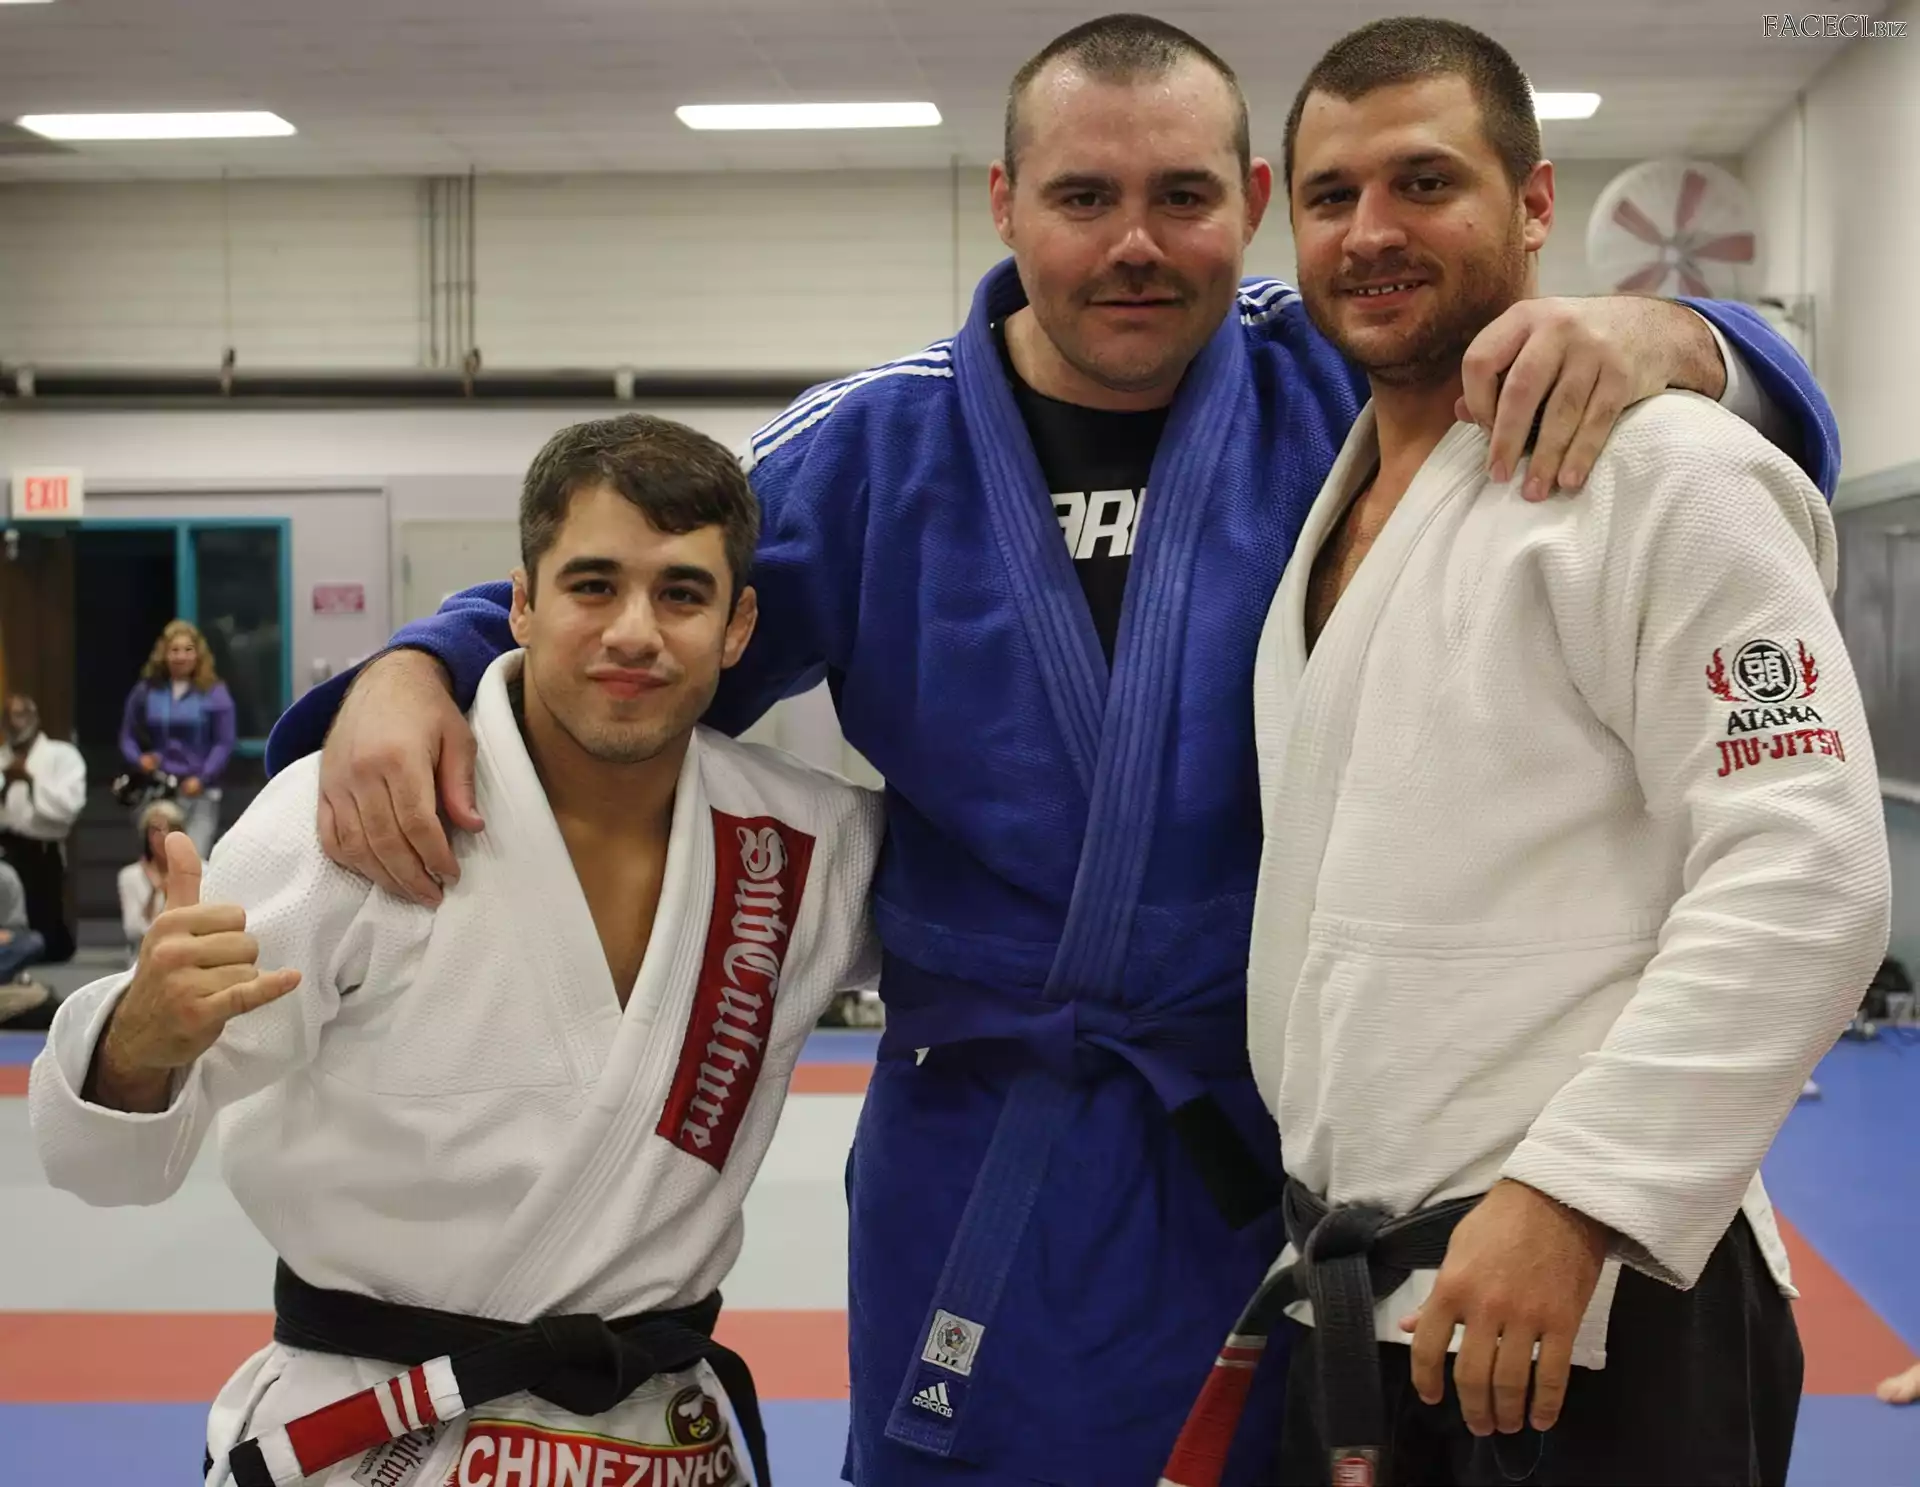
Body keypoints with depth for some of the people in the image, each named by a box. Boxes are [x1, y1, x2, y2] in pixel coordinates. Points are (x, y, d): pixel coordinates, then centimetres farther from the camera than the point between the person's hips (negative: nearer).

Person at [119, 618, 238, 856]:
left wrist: (202, 778, -14)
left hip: (200, 792, -3)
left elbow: (224, 743, -3)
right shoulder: (146, 691, 8)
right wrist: (139, 759, -8)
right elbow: (128, 736, 13)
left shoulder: (214, 692, -1)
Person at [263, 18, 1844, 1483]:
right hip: (982, 1168, 1)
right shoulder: (873, 450, -2)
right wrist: (413, 677, -15)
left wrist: (1653, 334, -25)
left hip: (1316, 1144, 0)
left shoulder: (1356, 391, -4)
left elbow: (1761, 414, -2)